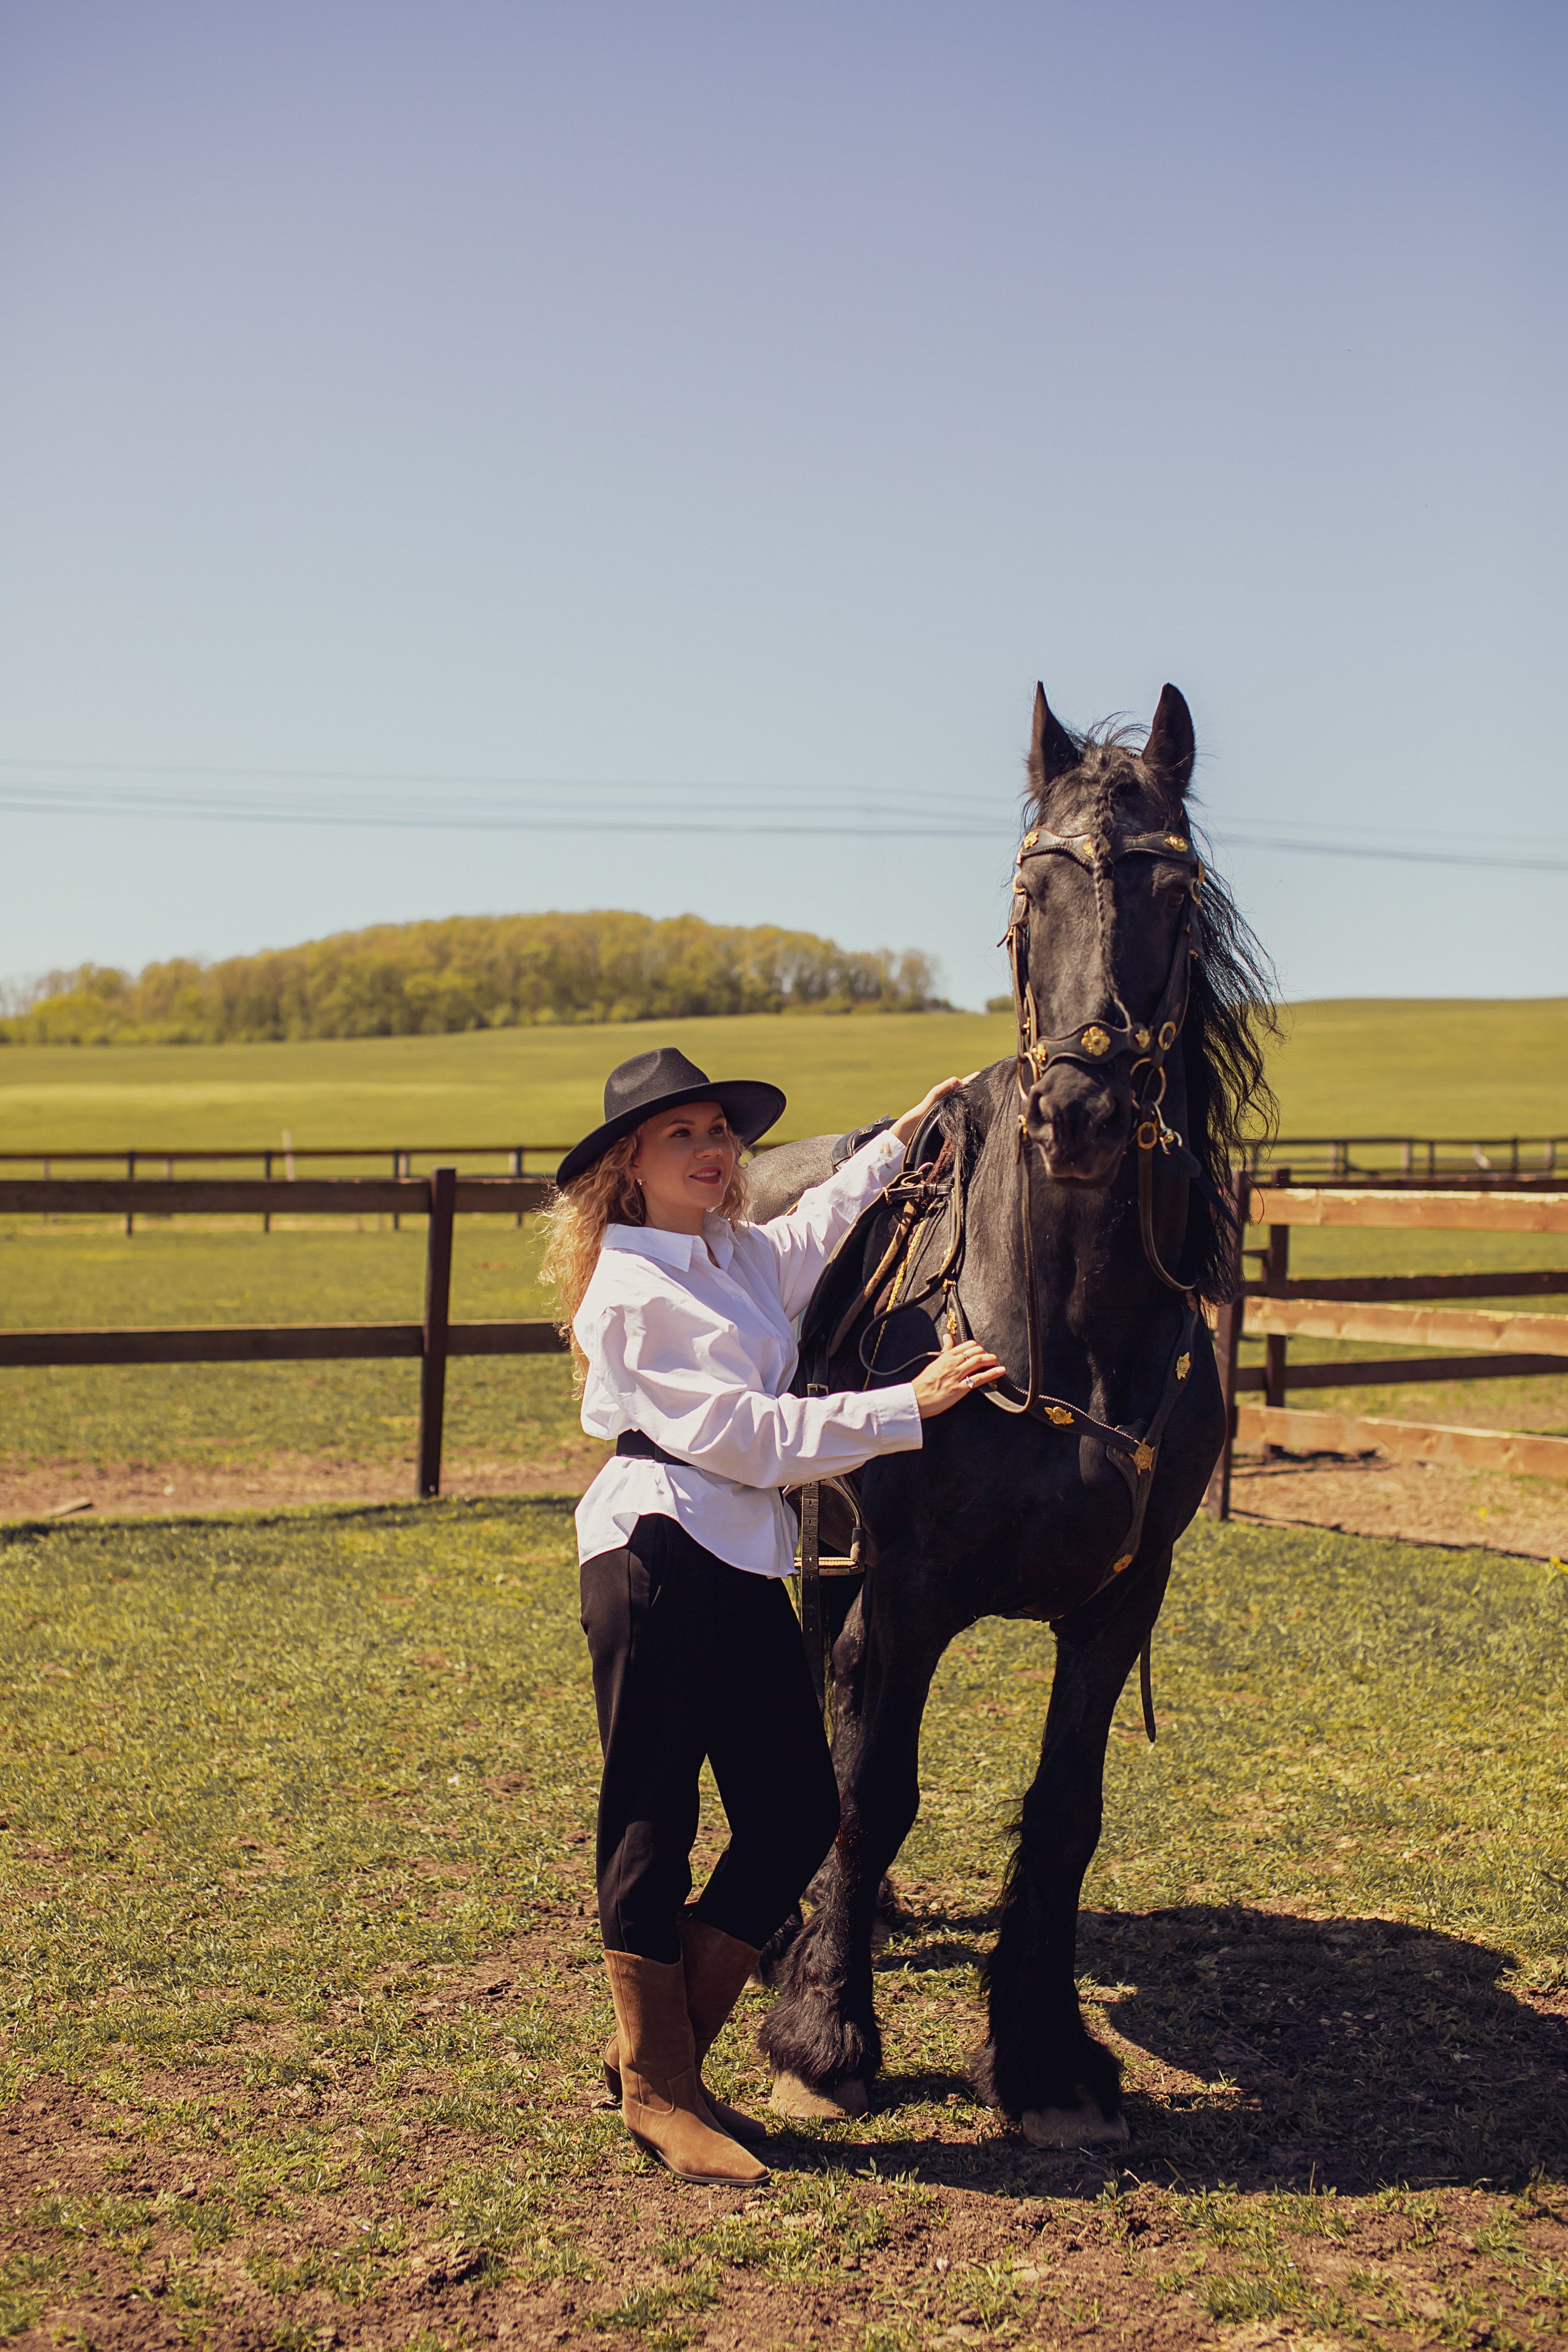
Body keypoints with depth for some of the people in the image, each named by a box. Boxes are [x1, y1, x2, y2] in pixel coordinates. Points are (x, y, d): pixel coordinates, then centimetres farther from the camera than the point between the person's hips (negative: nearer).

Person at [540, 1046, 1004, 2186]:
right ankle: (653, 2089, 14)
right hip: (659, 1562, -9)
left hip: (746, 1564, 9)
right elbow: (743, 1433, -18)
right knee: (653, 1823, 1)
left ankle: (667, 2054, 21)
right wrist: (906, 1408, -17)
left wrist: (906, 1137, 35)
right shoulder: (629, 1291, -12)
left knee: (798, 1813, 8)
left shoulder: (747, 1256, 13)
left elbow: (827, 1224, 37)